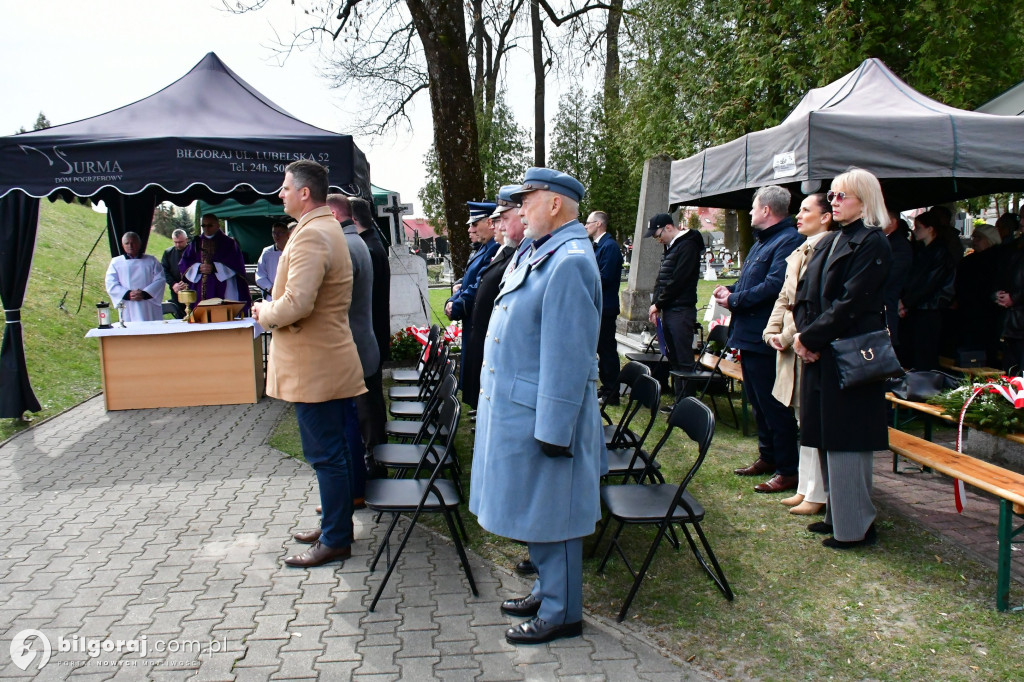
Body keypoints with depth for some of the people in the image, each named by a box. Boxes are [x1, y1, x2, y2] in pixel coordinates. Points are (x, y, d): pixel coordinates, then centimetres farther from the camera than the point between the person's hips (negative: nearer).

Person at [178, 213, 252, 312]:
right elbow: (183, 264, 10)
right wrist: (199, 268, -9)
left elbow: (235, 265, -5)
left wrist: (215, 268, -15)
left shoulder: (228, 243, 5)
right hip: (200, 293, 3)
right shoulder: (196, 243, 16)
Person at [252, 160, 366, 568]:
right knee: (331, 453, 18)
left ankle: (335, 541, 9)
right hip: (326, 361, 11)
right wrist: (272, 310, 10)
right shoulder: (328, 228, 16)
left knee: (326, 455, -1)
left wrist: (264, 313, -10)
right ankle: (335, 525, 31)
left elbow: (296, 303, -28)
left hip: (315, 366, -11)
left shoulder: (311, 234, -18)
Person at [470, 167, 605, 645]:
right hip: (517, 408, 10)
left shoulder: (569, 262, -20)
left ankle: (561, 614, 19)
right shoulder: (539, 254, 12)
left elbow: (567, 356, -24)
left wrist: (553, 429, -23)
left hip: (543, 414, -10)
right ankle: (547, 590, 37)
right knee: (535, 510, 20)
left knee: (549, 513, 3)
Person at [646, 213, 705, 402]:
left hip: (681, 311, -9)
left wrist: (658, 304, -9)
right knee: (673, 357, 12)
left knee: (684, 360, -6)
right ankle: (679, 399, 18)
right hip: (668, 310, 10)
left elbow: (677, 281, -16)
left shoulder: (687, 246, -11)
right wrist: (656, 305, 5)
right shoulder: (671, 247, 19)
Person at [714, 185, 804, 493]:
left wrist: (734, 300, -17)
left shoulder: (789, 241, -17)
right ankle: (768, 457, 32)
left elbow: (773, 286, -27)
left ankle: (788, 471, 5)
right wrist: (731, 289, 5)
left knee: (775, 406, -4)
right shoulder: (763, 240, 18)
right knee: (758, 402, 19)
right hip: (749, 335, 11)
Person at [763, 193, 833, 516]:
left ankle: (818, 495, 8)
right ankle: (805, 487, 25)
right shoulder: (798, 253, 16)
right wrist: (772, 331, 5)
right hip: (792, 347, 10)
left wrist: (789, 336, -15)